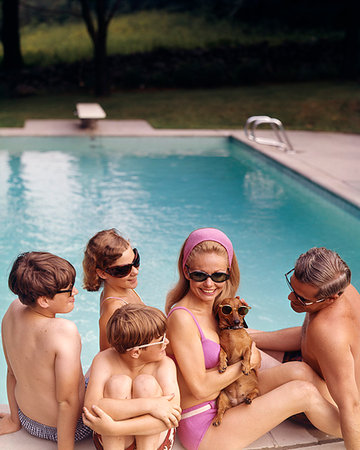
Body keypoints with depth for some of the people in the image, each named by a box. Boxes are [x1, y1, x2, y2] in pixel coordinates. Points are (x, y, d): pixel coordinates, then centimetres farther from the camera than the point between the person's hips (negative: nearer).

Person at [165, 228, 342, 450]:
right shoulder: (181, 317, -24)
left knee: (300, 371, -5)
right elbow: (200, 387, -23)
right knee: (306, 393, -9)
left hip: (226, 400, 8)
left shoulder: (216, 305, 2)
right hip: (201, 429, -8)